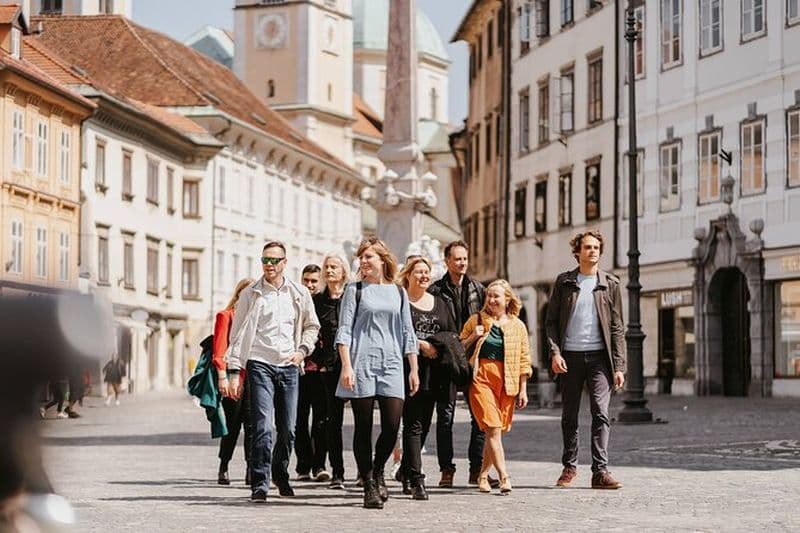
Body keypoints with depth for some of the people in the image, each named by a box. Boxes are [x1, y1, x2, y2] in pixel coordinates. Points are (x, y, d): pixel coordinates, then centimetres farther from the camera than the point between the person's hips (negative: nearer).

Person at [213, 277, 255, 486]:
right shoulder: (225, 316, 4)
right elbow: (219, 351, -2)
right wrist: (222, 377, -11)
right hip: (234, 375, -4)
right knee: (233, 423, -4)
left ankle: (251, 469, 1)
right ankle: (223, 469, 8)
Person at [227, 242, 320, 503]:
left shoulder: (299, 294, 9)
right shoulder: (250, 294, 3)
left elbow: (312, 326, 21)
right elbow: (238, 334, 3)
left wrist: (302, 350, 3)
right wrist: (235, 371, -3)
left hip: (289, 366, 3)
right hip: (259, 364, -3)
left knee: (288, 428, 6)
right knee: (262, 426, -13)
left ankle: (280, 474, 28)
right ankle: (259, 484, -10)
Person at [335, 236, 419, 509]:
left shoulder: (398, 292, 14)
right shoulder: (355, 290, 6)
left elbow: (407, 333, 16)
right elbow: (344, 330, 0)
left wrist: (414, 369, 10)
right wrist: (346, 365, -11)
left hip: (391, 364, 2)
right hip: (361, 363, -2)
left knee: (392, 426, -6)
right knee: (364, 427, -1)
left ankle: (378, 472, 20)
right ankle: (369, 486, 6)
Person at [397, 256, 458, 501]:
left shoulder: (439, 303, 19)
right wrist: (420, 345, -14)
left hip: (434, 372, 6)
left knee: (424, 425, 10)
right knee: (413, 425, -10)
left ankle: (406, 470, 25)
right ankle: (416, 480, -13)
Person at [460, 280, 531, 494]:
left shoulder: (518, 326, 10)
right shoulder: (476, 321, 7)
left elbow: (524, 361, 11)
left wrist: (523, 390, 7)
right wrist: (473, 337, -6)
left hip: (507, 382, 2)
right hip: (481, 378, -2)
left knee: (497, 430, 4)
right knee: (493, 429, -14)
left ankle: (483, 475, 19)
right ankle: (504, 477, -20)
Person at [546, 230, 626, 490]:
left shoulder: (610, 283, 7)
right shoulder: (564, 282, 8)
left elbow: (617, 328, 5)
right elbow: (551, 320, 7)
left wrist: (619, 366, -1)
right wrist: (555, 352, -7)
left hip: (599, 356, -1)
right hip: (570, 356, 1)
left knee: (600, 412, -10)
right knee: (569, 416, 7)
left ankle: (600, 471, -11)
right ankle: (569, 467, 20)